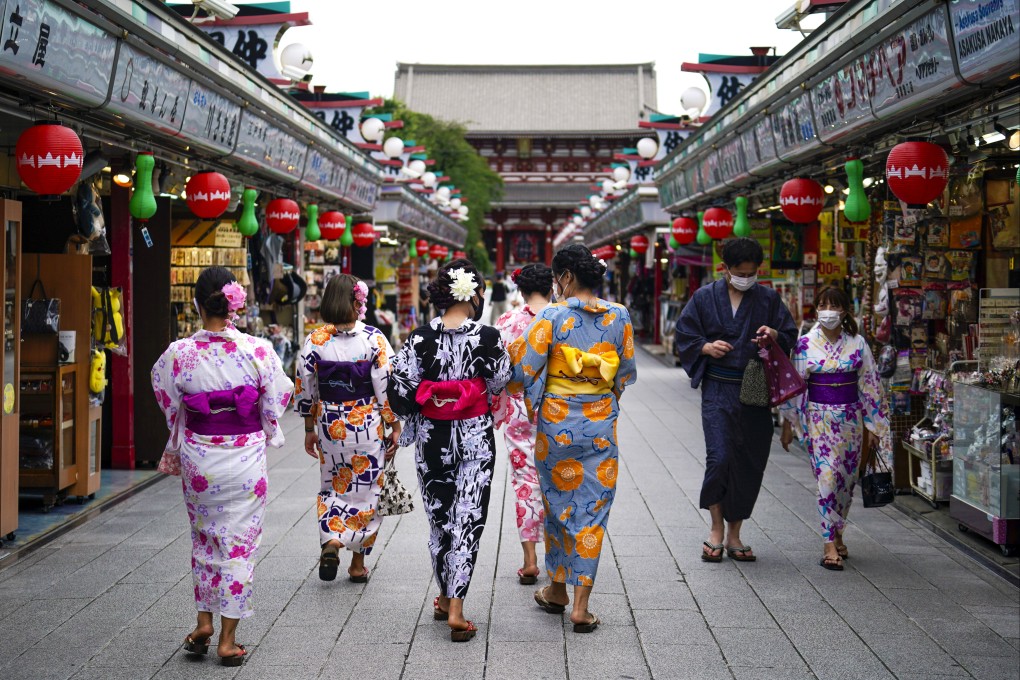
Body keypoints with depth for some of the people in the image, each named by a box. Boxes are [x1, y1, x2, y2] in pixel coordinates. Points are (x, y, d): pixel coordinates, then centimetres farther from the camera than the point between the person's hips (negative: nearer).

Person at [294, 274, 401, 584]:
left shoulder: (314, 341, -4)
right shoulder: (374, 339, -11)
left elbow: (305, 390, 2)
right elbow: (387, 387, -11)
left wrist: (310, 430, 13)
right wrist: (395, 427, -2)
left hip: (329, 426, 2)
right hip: (367, 425, -2)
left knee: (333, 488, 17)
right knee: (366, 489, 11)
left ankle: (330, 542, -7)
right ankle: (358, 564, 16)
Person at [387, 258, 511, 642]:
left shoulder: (420, 339, -8)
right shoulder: (488, 338, -11)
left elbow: (400, 391, -6)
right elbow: (500, 383, 1)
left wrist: (410, 422, 12)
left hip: (432, 440, 2)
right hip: (476, 440, -2)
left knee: (439, 518, 17)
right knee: (467, 520, 3)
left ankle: (444, 599, 30)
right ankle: (456, 610, -3)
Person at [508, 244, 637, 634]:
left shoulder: (553, 317, -13)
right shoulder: (619, 317, -1)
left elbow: (523, 368, -12)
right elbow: (626, 372, 9)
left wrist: (515, 348, 8)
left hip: (557, 423, -2)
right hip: (601, 424, 2)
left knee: (557, 504, 16)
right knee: (592, 510, 5)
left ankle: (557, 591, 28)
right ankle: (581, 606, 3)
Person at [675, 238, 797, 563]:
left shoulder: (768, 299, 7)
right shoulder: (705, 297, 4)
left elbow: (790, 336, 9)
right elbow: (684, 336, 8)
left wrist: (775, 336, -13)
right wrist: (707, 347, -12)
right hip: (718, 389, -2)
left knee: (750, 463, 4)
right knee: (720, 457, -13)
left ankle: (733, 534, 17)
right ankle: (717, 527, 6)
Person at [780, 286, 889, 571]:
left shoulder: (858, 343, 1)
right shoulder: (806, 344, -1)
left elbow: (870, 384, 5)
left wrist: (873, 425, 4)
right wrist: (788, 423, 3)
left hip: (851, 419, 2)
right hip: (818, 417, -2)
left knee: (847, 479, 9)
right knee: (827, 478, -11)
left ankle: (836, 534, 28)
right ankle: (829, 545, -11)